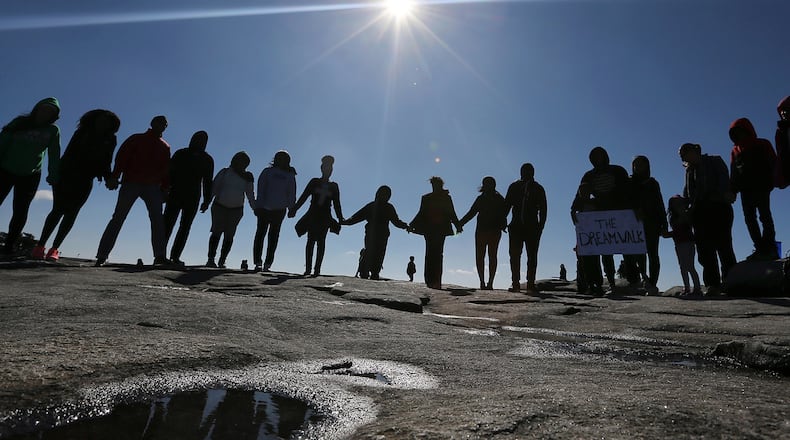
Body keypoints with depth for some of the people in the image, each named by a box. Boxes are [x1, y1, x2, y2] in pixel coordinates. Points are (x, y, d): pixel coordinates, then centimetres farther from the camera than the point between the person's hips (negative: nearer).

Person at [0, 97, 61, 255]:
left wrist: (53, 176, -9)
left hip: (30, 176, 0)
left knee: (20, 212, -3)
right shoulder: (19, 122, 3)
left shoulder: (53, 131, 1)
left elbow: (54, 156, -2)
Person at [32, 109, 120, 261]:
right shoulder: (83, 132, 7)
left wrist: (108, 178, -9)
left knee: (71, 213, -4)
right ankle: (40, 246, -5)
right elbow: (70, 153, 2)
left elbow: (105, 162, 6)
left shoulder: (109, 140, 7)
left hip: (85, 181, 1)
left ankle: (54, 249, -1)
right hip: (67, 175, -1)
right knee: (58, 210, -9)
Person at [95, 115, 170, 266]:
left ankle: (160, 256, -18)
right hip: (130, 183, -2)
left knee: (157, 219, -12)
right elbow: (122, 157, 3)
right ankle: (102, 255, -3)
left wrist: (164, 188, 3)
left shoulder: (165, 147, 19)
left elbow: (166, 169, 14)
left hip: (153, 186, 2)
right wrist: (114, 177, -10)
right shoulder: (136, 139, 13)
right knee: (118, 218, -4)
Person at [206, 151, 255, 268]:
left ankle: (222, 261, 4)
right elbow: (214, 187, 0)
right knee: (217, 232, -8)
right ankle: (211, 259, -7)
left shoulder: (247, 178, 9)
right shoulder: (224, 173, 4)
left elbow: (250, 194, 11)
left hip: (236, 209, 2)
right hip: (219, 206, -2)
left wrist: (255, 208, 2)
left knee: (229, 235, -1)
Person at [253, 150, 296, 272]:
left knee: (260, 234, 9)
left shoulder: (267, 171, 0)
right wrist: (291, 208, 7)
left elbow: (260, 189, -3)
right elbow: (292, 195, 1)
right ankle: (267, 263, 4)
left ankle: (257, 262, 3)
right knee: (273, 236, 8)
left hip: (264, 208, 0)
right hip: (279, 210, 0)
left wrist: (258, 205, -1)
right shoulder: (290, 175, 0)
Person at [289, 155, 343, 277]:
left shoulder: (334, 186, 11)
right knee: (311, 240, -3)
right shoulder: (314, 182, 8)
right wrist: (294, 208, -4)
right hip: (312, 215, 0)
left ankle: (317, 268, -6)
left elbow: (337, 204, 11)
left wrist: (340, 218, 5)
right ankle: (308, 268, -2)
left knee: (321, 241, -5)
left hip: (325, 217, 0)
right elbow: (304, 196, 5)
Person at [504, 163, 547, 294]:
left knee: (532, 256, -1)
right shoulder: (514, 187, 11)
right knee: (514, 255, -1)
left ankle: (531, 284, -3)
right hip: (516, 226, 1)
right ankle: (515, 283, -1)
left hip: (533, 227, -1)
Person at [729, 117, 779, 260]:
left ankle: (769, 247, -14)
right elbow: (733, 174, 14)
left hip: (761, 187, -4)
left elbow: (773, 164, 1)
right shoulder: (735, 151, 16)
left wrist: (771, 181, -14)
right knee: (749, 218, -2)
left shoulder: (763, 145, 8)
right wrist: (733, 190, 3)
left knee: (764, 216, -11)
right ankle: (761, 248, 0)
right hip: (745, 190, 4)